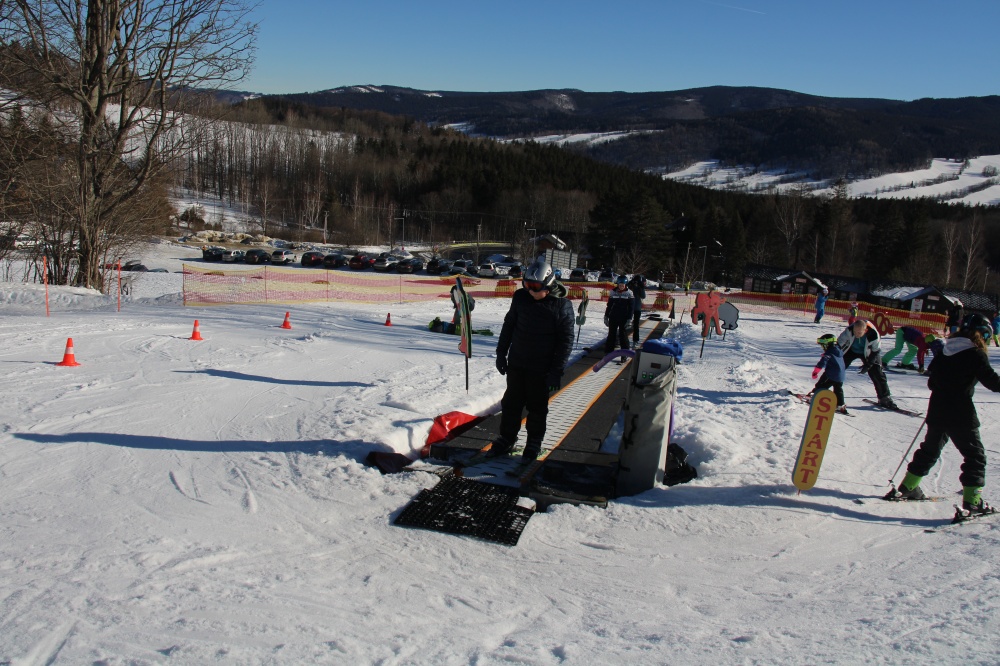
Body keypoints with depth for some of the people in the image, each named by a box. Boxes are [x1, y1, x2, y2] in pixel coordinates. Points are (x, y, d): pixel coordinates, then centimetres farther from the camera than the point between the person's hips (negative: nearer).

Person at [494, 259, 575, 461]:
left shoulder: (562, 305, -14)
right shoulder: (520, 297, -3)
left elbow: (566, 339, -11)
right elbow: (509, 325, 10)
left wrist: (557, 370, -14)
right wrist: (501, 352, 9)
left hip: (541, 368, -3)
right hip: (516, 363, 4)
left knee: (537, 407, 10)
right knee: (511, 403, 12)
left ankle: (534, 442, 26)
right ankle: (507, 437, 27)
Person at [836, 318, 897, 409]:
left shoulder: (873, 334, -35)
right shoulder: (849, 331, -36)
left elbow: (875, 351, -18)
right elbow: (839, 344, -24)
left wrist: (868, 365, -19)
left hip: (867, 353, 0)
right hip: (851, 350, 0)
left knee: (878, 374, -5)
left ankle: (884, 398, 10)